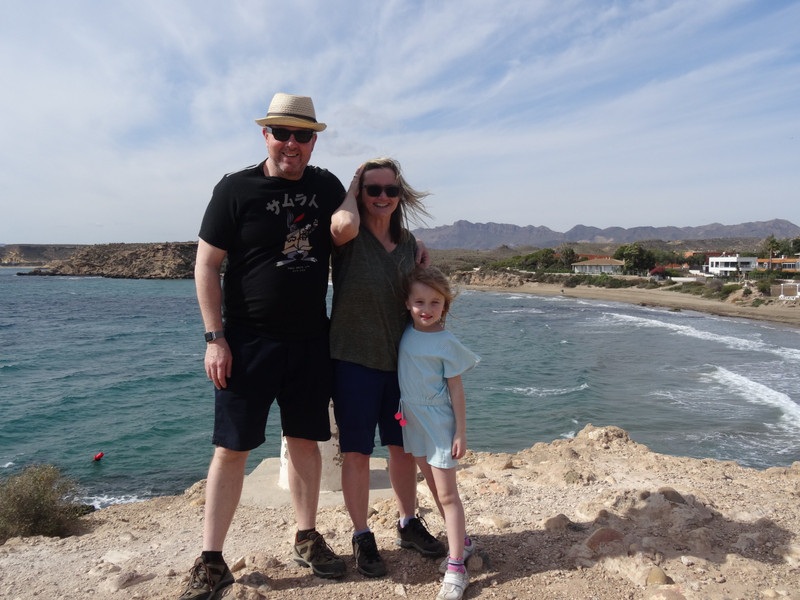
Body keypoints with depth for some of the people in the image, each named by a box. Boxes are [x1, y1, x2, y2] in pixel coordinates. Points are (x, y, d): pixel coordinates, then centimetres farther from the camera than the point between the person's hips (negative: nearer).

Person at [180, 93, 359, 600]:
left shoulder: (326, 185, 8)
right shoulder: (236, 189, -4)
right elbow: (206, 265, -5)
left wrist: (349, 217, -6)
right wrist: (215, 338, -10)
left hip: (310, 340, 4)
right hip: (248, 341, -3)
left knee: (305, 439, 12)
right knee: (232, 448, 0)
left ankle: (308, 540, 28)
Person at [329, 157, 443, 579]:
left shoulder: (408, 243, 8)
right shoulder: (348, 237, -7)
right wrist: (351, 191, -13)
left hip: (400, 359, 5)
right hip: (354, 358, -5)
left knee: (404, 446, 16)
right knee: (357, 452, 6)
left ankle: (408, 524, 37)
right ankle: (362, 537, 25)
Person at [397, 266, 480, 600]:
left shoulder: (446, 343, -15)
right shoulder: (406, 333, -1)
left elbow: (456, 390, -12)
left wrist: (461, 432, -11)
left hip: (438, 423, -6)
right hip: (412, 420, 6)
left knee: (447, 493, -3)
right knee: (433, 487, 16)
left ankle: (455, 568, 4)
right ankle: (461, 541, 34)